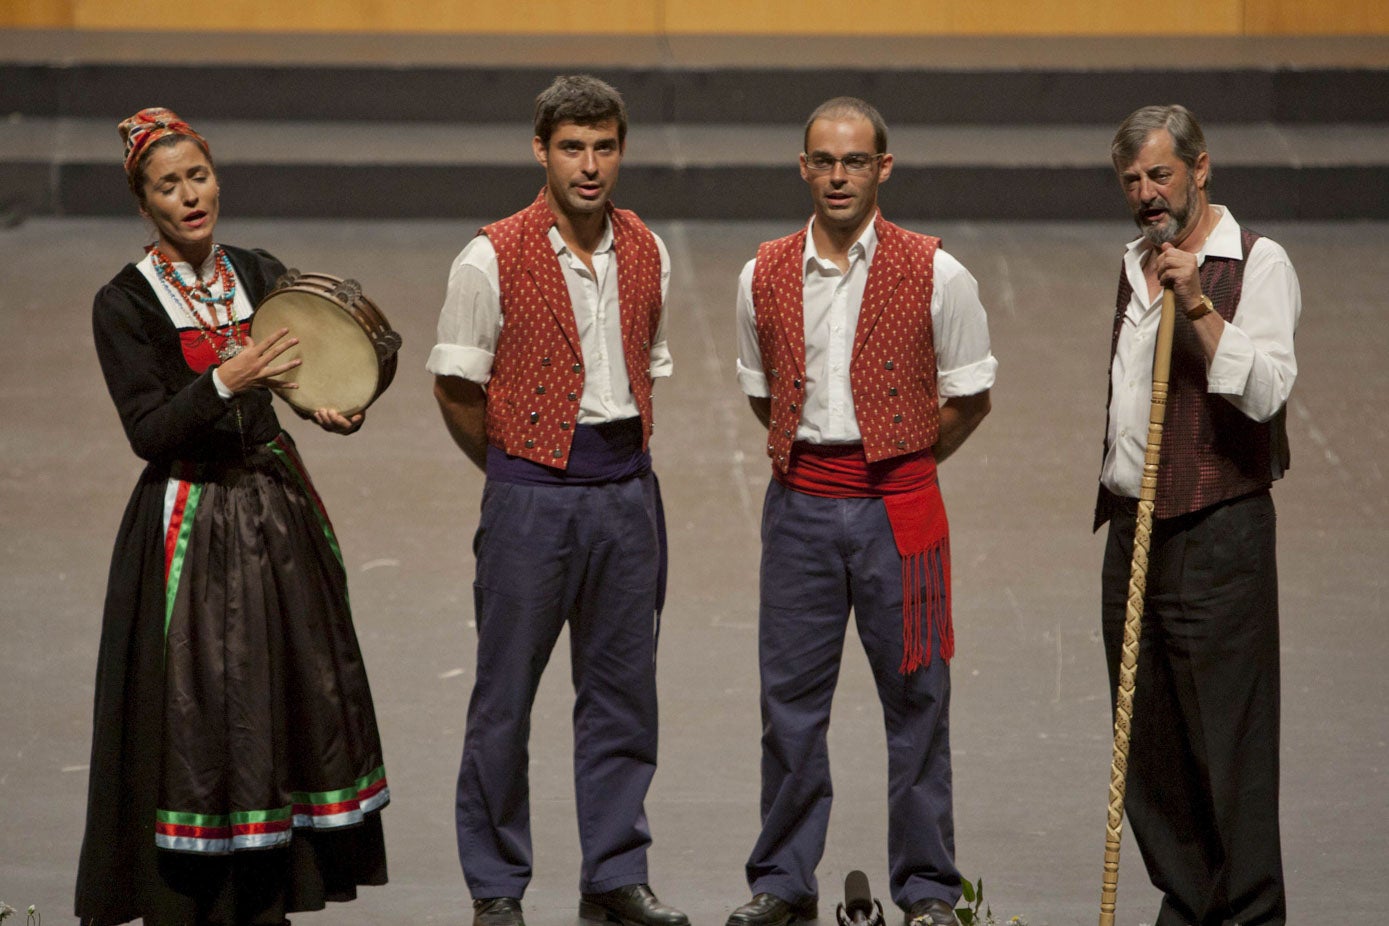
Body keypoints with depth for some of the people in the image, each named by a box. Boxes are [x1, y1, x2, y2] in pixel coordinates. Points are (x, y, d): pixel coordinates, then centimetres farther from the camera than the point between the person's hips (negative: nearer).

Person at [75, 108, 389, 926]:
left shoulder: (262, 277, 6)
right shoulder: (124, 305, -7)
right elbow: (150, 434, -14)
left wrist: (338, 409, -17)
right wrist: (224, 382, -28)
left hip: (279, 511, 5)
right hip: (191, 523, -5)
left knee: (296, 692, 6)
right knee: (191, 712, -3)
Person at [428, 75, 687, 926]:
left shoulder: (647, 255, 6)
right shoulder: (492, 260, -9)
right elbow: (456, 390, -2)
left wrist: (628, 464, 14)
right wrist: (515, 472, 7)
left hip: (628, 487, 4)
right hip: (532, 493, -4)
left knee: (622, 687, 9)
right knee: (506, 694, 1)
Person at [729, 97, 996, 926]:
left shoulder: (936, 275, -3)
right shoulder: (765, 276, 5)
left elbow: (970, 399, 4)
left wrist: (901, 462, 6)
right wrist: (809, 454, 12)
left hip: (898, 501, -2)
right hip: (799, 501, 3)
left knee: (915, 698, 1)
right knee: (790, 696, 6)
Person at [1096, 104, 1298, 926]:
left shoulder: (1258, 265, -5)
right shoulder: (1133, 266, 17)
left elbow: (1266, 389, -18)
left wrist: (1198, 304, -24)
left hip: (1217, 530, -7)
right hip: (1132, 527, 7)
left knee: (1229, 734, -7)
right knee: (1148, 736, 7)